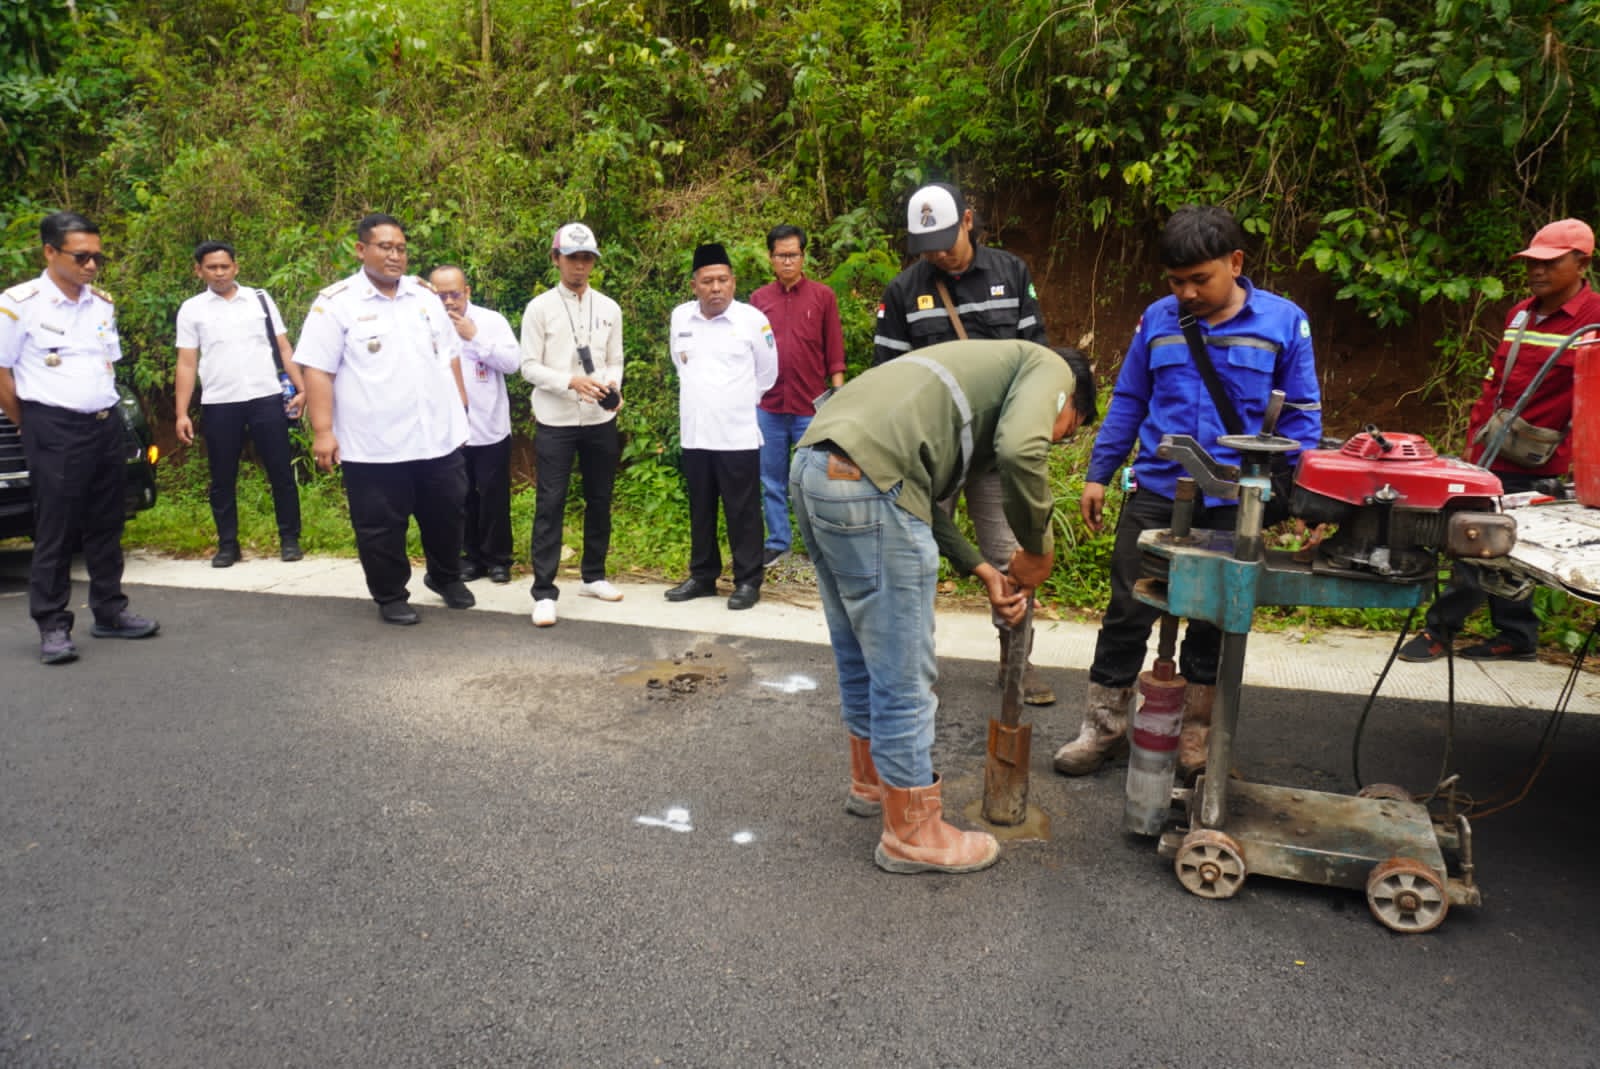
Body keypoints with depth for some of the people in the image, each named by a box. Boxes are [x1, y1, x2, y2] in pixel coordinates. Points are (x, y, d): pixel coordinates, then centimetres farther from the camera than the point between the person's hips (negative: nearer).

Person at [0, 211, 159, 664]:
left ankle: (110, 612, 22)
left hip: (106, 425, 6)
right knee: (55, 533, -1)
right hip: (55, 431, -6)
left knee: (106, 526, 12)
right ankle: (53, 626, 6)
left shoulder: (103, 304, 10)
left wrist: (104, 412, 13)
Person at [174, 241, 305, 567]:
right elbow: (187, 363, 4)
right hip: (218, 404, 1)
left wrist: (301, 388, -4)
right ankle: (227, 544, 18)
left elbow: (283, 347, 6)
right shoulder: (192, 309, 6)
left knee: (281, 472, 2)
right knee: (222, 479, 7)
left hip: (267, 398, 0)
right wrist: (182, 413, -1)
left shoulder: (260, 299, 7)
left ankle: (290, 539, 12)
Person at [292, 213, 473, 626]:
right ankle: (391, 597, 23)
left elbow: (450, 356, 16)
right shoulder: (335, 303, -6)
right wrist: (323, 432, -14)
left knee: (446, 514, 15)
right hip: (373, 444, -4)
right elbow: (317, 371, -8)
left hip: (439, 436, 4)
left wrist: (461, 409, 13)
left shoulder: (425, 295, 10)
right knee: (382, 527, 6)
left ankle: (446, 577, 37)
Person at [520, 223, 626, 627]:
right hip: (555, 421, -4)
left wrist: (613, 387, -11)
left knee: (599, 499, 12)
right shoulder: (539, 308, -3)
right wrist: (571, 382, -20)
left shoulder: (609, 308, 7)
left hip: (601, 420, 4)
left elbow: (614, 361, 10)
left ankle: (593, 575, 28)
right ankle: (544, 591, 1)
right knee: (550, 503, -3)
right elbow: (529, 367, -5)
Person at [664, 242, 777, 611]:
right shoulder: (680, 317, 4)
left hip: (737, 434, -4)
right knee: (700, 509, 14)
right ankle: (702, 576, 26)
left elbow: (767, 372, 5)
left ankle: (748, 581, 12)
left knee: (742, 511, 2)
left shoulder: (752, 319, -7)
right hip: (694, 433, 4)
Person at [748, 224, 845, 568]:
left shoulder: (823, 296, 1)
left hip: (811, 407, -2)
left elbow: (834, 353, 1)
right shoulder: (758, 299, 6)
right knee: (772, 480, 10)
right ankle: (777, 541, 22)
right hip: (768, 407, 2)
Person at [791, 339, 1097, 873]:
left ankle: (872, 781, 44)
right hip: (867, 484, -10)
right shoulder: (1050, 368, 9)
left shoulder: (990, 367, 34)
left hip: (812, 468, 10)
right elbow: (1020, 450, -15)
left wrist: (985, 571, 22)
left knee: (860, 655, 25)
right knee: (905, 675, 4)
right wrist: (1037, 550, 0)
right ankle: (912, 834, 19)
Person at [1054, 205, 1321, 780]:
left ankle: (1195, 728, 29)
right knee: (1127, 611, 5)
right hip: (1156, 493, 1)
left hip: (1234, 503, -1)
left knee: (1214, 620, 12)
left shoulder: (1283, 322, -3)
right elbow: (1127, 402, 10)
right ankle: (1103, 726, 18)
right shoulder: (1158, 319, 2)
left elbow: (1301, 415, 2)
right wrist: (1098, 474, 7)